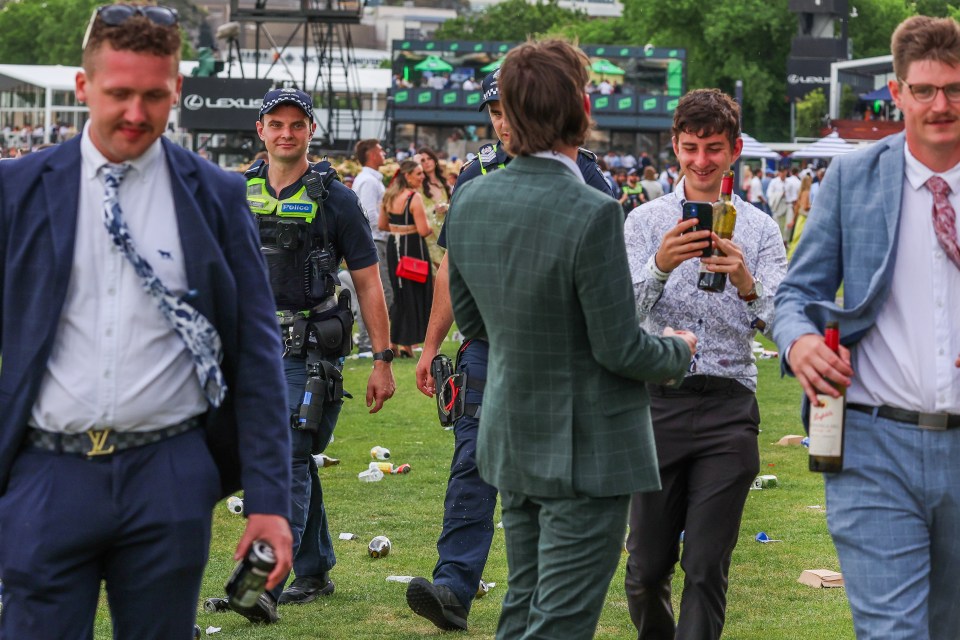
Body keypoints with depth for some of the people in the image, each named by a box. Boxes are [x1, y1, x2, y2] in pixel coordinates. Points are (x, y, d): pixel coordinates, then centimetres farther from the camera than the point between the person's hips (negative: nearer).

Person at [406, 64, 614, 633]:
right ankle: (454, 587, -14)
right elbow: (453, 267, 14)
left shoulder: (582, 176, 0)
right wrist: (431, 346, 12)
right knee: (474, 463, -8)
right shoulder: (478, 177, 9)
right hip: (488, 345, 2)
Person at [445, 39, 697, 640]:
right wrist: (679, 350, 2)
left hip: (511, 445, 7)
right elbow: (621, 349, -18)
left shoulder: (469, 200, -1)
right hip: (585, 453, -7)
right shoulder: (592, 214, -24)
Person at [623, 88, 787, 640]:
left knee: (707, 567, -5)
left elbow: (778, 323, -5)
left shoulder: (759, 229, 6)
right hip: (658, 402, 0)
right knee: (649, 562, 7)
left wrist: (745, 282, -26)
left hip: (729, 408, 0)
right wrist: (660, 268, -29)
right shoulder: (646, 221, 4)